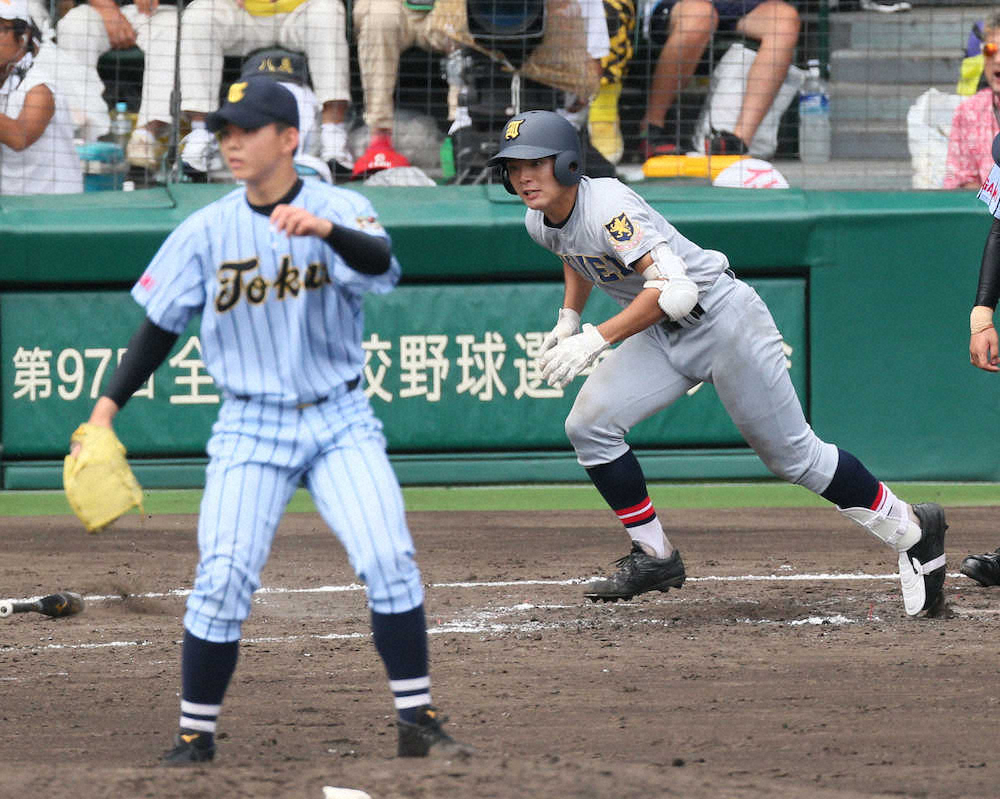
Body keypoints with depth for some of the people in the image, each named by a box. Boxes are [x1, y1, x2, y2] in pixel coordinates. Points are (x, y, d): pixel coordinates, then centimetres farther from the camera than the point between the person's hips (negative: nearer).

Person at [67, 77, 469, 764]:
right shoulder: (207, 231, 0)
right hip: (252, 425, 1)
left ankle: (419, 724, -3)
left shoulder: (340, 210, -7)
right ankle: (195, 739, 1)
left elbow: (382, 264, -29)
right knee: (224, 580, -10)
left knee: (389, 561, -14)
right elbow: (161, 326, 6)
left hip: (341, 418, -1)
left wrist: (326, 230, -49)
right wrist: (109, 405, -3)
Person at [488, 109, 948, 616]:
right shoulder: (541, 223, -1)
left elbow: (675, 288, -38)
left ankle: (911, 530, 14)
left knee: (791, 453, -2)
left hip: (722, 320, -8)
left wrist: (597, 338, -40)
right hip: (662, 336, 8)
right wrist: (567, 321, 14)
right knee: (588, 425, -7)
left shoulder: (607, 208, -29)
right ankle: (654, 557, 4)